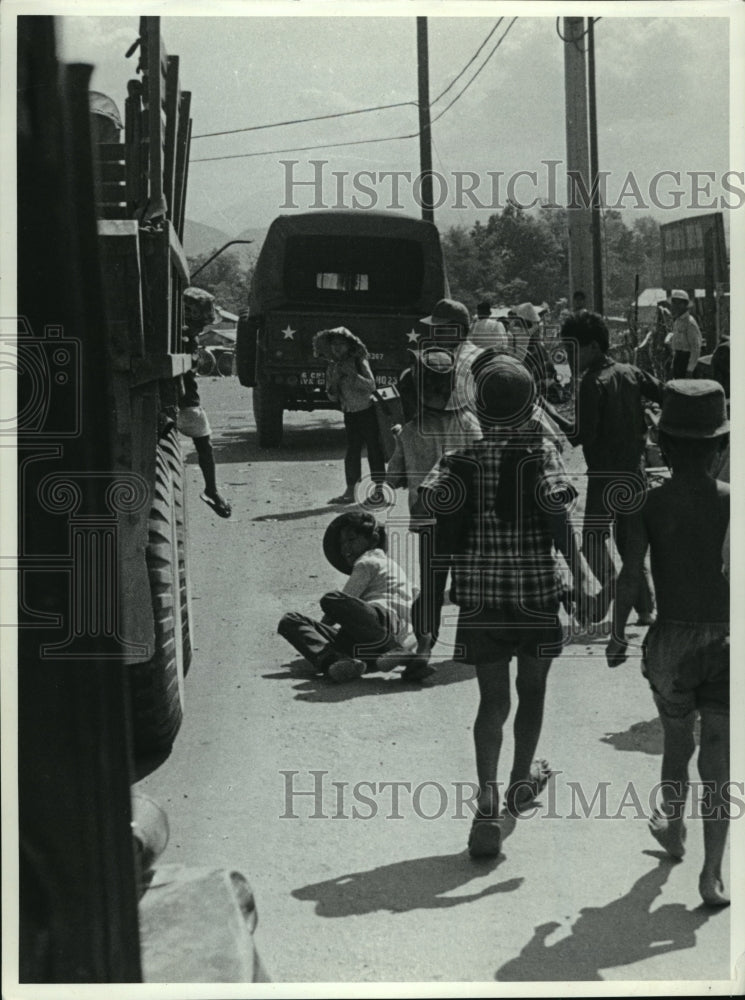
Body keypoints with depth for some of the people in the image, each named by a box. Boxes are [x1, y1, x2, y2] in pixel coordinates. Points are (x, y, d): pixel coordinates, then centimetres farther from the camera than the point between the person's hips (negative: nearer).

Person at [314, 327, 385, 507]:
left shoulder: (359, 362, -9)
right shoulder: (332, 367, 6)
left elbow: (371, 386, -19)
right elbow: (333, 397, 9)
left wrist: (352, 374, -26)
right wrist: (333, 382, -11)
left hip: (367, 411, -5)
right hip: (350, 414, 5)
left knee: (374, 450, -2)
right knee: (352, 452, 6)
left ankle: (378, 491, 3)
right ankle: (350, 491, 10)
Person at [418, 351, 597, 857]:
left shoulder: (464, 455, 2)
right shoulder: (541, 450, -7)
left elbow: (432, 498, -9)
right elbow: (556, 510, -18)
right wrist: (580, 568, -13)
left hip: (479, 592, 2)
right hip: (535, 588, -2)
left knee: (492, 699, 4)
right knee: (532, 690, 19)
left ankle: (487, 801, -13)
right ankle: (522, 781, 37)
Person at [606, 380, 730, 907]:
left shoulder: (650, 503, -7)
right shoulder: (733, 501, -7)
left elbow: (630, 576, -11)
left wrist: (617, 634, 0)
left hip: (671, 641, 1)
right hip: (724, 641, -1)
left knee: (677, 741, 23)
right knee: (718, 759, 2)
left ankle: (673, 830, 45)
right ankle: (712, 873, -5)